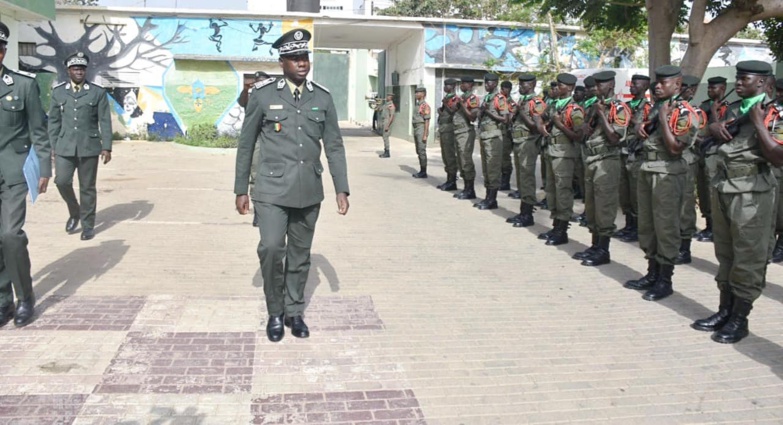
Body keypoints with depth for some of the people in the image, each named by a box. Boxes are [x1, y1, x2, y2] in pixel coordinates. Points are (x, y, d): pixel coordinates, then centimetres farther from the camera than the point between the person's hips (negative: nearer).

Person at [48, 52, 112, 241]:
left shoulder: (98, 92, 1)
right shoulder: (58, 91, 7)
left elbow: (105, 121, -1)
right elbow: (54, 121, 9)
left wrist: (107, 147, -7)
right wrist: (54, 146, 5)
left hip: (89, 147, -2)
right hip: (65, 147, 2)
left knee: (87, 187, 2)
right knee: (62, 181, -7)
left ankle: (88, 224, 14)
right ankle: (74, 212, 20)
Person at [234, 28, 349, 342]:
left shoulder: (323, 98, 4)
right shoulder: (262, 94, -3)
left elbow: (334, 146, 7)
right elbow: (246, 144, 3)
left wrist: (341, 189, 1)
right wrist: (241, 189, 4)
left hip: (309, 191, 3)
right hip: (273, 189, -3)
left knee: (300, 254, 10)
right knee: (271, 248, -15)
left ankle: (294, 312, 28)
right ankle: (275, 313, 8)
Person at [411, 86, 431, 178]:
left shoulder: (425, 105, -13)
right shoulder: (417, 105, 17)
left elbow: (427, 121, -17)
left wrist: (425, 135, -21)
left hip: (421, 130, -10)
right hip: (416, 130, 10)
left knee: (422, 151, -8)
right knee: (418, 152, 11)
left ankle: (424, 172, -4)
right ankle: (421, 171, 16)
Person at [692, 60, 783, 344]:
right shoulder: (734, 109, 12)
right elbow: (715, 129, 31)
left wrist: (758, 123, -18)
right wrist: (716, 128, 7)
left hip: (751, 194, -7)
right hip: (722, 189, 8)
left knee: (747, 258, 1)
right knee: (725, 254, 14)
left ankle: (740, 318, 10)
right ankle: (725, 310, 25)